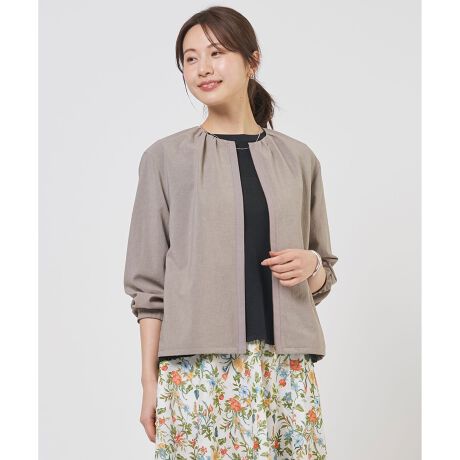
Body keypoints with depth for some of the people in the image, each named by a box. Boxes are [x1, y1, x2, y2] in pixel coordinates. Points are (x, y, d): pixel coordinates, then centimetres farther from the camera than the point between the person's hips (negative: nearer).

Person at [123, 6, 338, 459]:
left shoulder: (298, 158, 10)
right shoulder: (166, 157, 4)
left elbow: (325, 274, 17)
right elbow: (149, 283, 3)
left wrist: (312, 266, -5)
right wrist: (150, 379, -2)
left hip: (287, 365, 2)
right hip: (198, 366, -2)